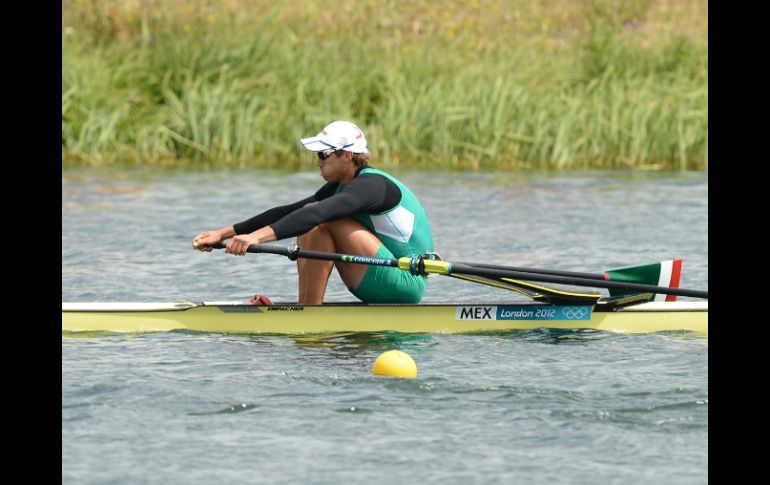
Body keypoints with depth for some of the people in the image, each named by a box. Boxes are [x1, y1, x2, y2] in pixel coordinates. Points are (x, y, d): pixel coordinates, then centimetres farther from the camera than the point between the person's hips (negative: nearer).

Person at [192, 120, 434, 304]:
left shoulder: (371, 185, -19)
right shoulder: (340, 186, 10)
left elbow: (318, 214, -34)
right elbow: (286, 213, 7)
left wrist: (258, 236, -44)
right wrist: (223, 234, 1)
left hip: (406, 282, -9)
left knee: (324, 222, -20)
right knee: (308, 215, 4)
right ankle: (303, 307, -5)